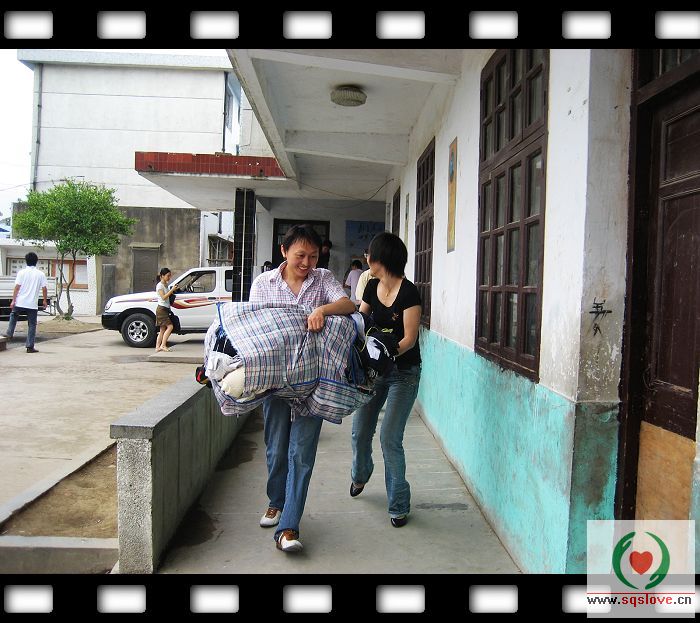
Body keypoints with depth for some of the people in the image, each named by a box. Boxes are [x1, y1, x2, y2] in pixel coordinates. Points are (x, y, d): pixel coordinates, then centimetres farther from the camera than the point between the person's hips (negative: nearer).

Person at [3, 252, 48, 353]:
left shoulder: (22, 272, -1)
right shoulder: (40, 274, 1)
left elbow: (17, 287, -5)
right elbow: (44, 288, 0)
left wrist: (13, 300, -1)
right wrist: (45, 301, 10)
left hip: (20, 302, 0)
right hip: (33, 304, 0)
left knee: (13, 316, 31)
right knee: (32, 325, 3)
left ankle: (9, 333, 30)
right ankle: (30, 346, 2)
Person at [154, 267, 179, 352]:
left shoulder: (166, 285, 18)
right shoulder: (160, 285, -9)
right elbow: (163, 297, -18)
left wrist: (173, 291, 7)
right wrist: (172, 290, -20)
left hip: (166, 309, 9)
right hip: (161, 309, -9)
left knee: (163, 329, 6)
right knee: (170, 326, -17)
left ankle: (158, 347, 8)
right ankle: (163, 345, -17)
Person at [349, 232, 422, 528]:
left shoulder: (408, 292, -18)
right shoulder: (372, 286, 2)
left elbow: (409, 339, -20)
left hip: (403, 373, -6)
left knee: (390, 438, -8)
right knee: (360, 430, 11)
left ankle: (399, 505, 11)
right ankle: (360, 475, 43)